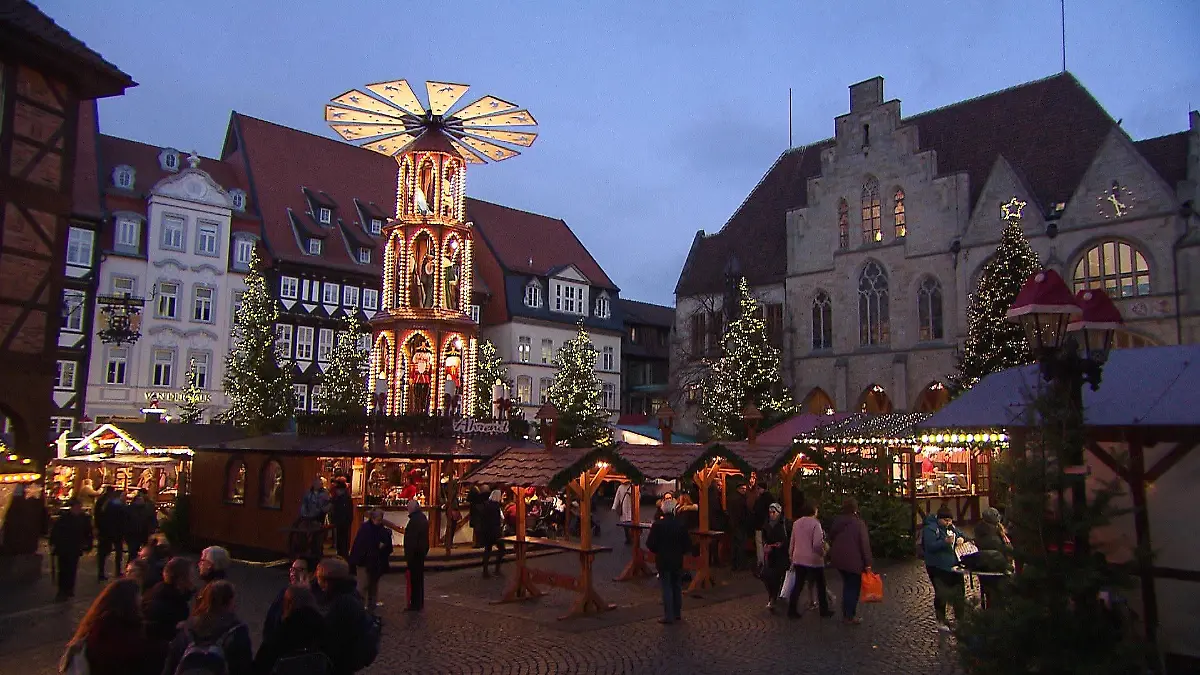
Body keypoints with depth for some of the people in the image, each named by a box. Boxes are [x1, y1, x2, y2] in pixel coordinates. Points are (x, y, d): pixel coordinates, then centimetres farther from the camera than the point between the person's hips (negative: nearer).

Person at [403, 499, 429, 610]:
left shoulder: (414, 520, -21)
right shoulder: (423, 517, 11)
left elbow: (411, 539, -23)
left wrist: (408, 555, -20)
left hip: (415, 552, -10)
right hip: (422, 551, 10)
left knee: (414, 577, -4)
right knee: (419, 577, 18)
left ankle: (415, 604, 1)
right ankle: (420, 602, 27)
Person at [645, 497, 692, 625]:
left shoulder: (657, 525, -13)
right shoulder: (681, 525, -5)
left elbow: (650, 544, -11)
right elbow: (688, 544, -1)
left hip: (663, 561, -3)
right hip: (678, 561, 3)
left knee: (667, 588, 2)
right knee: (677, 587, 15)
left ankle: (669, 616, 3)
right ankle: (678, 613, 22)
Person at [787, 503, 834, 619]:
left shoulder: (796, 523, 5)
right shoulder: (815, 523, -15)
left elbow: (792, 543, 11)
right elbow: (817, 544, -21)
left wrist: (791, 555, 20)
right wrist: (823, 553, -4)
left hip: (798, 559, 6)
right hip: (814, 560, -6)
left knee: (798, 585, 11)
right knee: (820, 586, 11)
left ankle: (791, 611, 10)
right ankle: (824, 611, 20)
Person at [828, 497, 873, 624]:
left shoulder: (837, 521, 6)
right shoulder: (859, 523, -14)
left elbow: (831, 539, 16)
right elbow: (865, 544, -14)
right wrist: (867, 563, -11)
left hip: (838, 559, 6)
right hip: (853, 560, -6)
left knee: (847, 585, 19)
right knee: (854, 587, 5)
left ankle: (846, 613, 23)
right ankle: (850, 616, 7)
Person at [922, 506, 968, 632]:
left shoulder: (951, 527, 7)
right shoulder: (930, 529, -16)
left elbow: (961, 535, 19)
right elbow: (930, 546, -23)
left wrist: (961, 539, -5)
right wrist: (945, 542, -33)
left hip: (953, 566, 8)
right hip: (938, 568, -7)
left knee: (958, 592, 14)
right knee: (941, 594, 0)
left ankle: (959, 618, 30)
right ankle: (941, 621, 13)